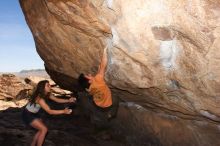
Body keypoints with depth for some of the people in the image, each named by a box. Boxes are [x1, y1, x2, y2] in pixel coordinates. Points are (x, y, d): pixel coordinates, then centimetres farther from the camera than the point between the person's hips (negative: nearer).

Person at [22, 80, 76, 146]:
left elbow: (57, 99, -5)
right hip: (28, 115, -9)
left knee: (42, 129, 11)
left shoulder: (47, 94, -8)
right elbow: (49, 111, -36)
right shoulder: (39, 98, -33)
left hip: (34, 114, 9)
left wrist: (68, 100, -20)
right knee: (44, 129, -13)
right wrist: (63, 111, -41)